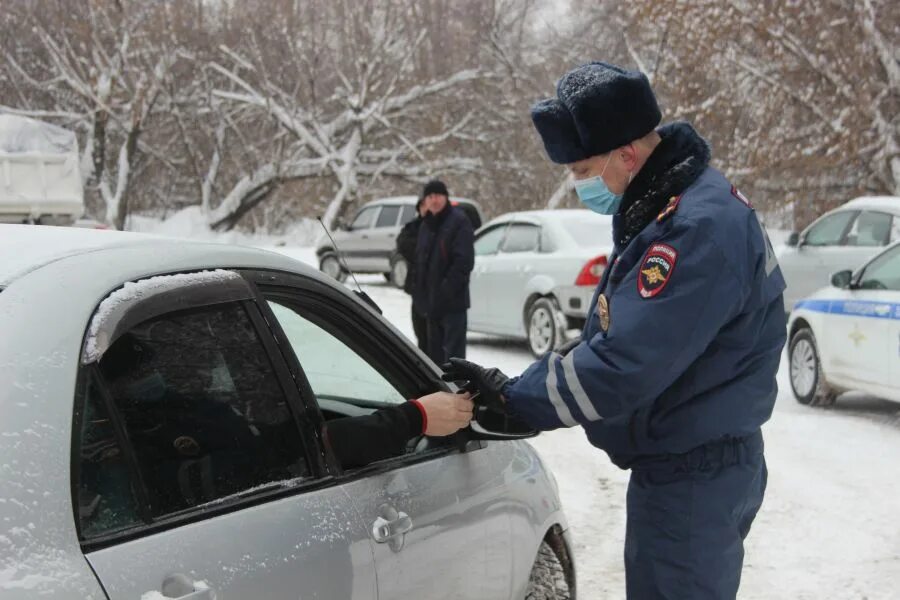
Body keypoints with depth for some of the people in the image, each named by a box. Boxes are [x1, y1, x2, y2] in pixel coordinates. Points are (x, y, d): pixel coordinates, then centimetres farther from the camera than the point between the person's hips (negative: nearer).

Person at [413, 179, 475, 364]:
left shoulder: (459, 222, -8)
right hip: (431, 301, 8)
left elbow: (464, 261, -15)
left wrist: (446, 291, -20)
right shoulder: (426, 226, 16)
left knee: (453, 351, -8)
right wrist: (419, 294, 10)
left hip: (452, 302, -8)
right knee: (435, 350, 14)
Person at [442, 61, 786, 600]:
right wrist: (522, 388, 5)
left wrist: (513, 397, -18)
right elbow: (621, 334, 14)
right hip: (694, 461, 10)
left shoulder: (698, 228, -28)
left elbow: (621, 367, -30)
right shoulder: (675, 205, 6)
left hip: (690, 476, -10)